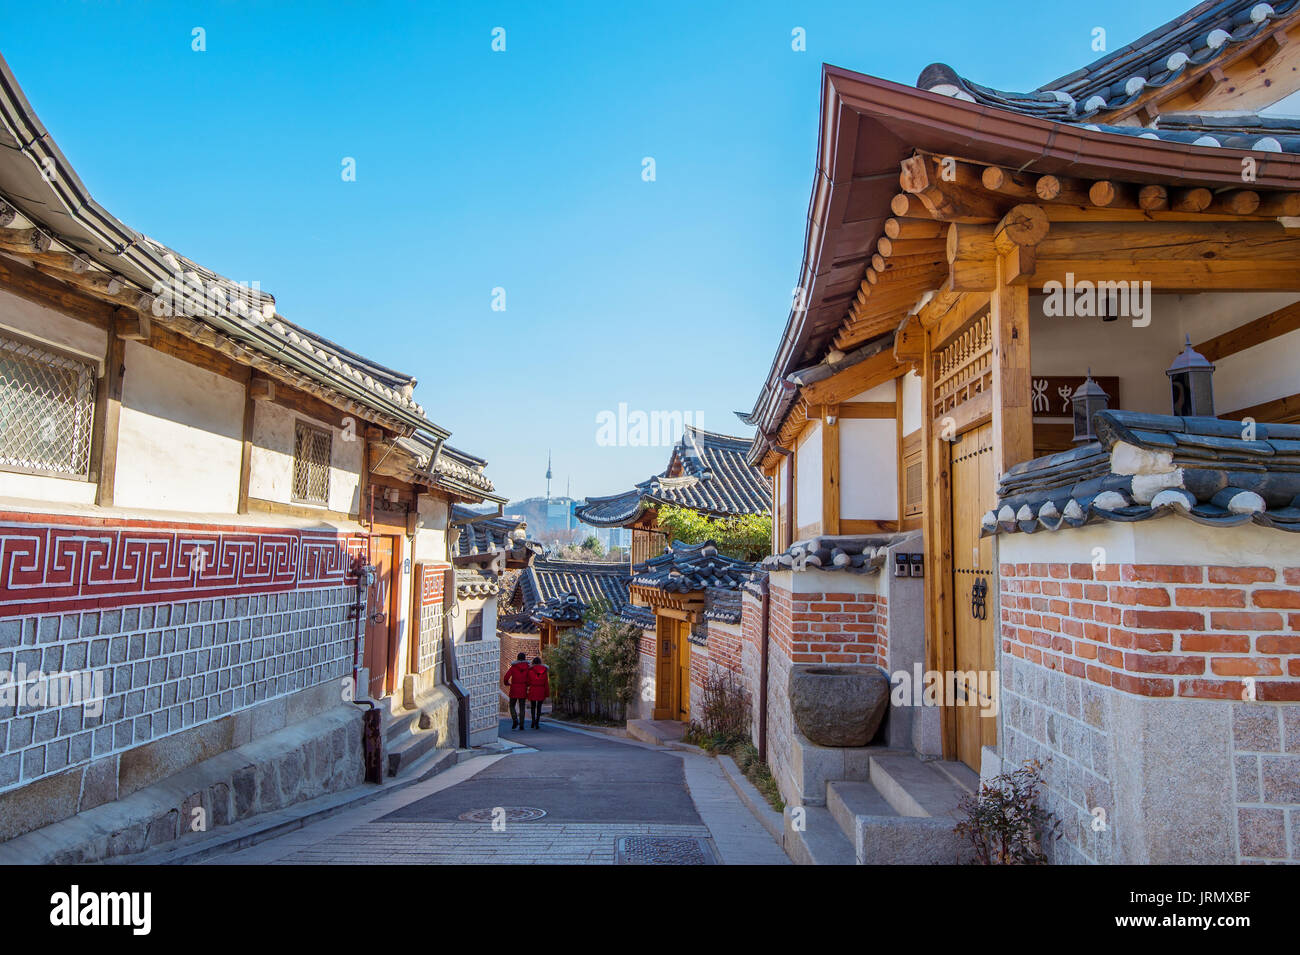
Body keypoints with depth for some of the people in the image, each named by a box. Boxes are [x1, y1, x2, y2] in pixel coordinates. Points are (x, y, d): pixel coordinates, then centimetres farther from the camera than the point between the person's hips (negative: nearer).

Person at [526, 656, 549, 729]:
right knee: (539, 707, 9)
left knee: (533, 706, 15)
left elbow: (528, 681, -2)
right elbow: (546, 682, 1)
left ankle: (533, 720, -1)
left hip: (533, 690, -1)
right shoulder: (544, 670, 1)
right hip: (541, 690, 1)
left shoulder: (530, 670, -4)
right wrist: (547, 694, 5)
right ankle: (537, 723, 1)